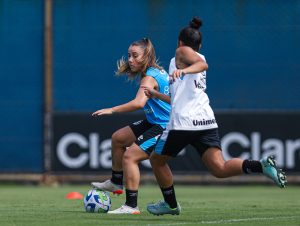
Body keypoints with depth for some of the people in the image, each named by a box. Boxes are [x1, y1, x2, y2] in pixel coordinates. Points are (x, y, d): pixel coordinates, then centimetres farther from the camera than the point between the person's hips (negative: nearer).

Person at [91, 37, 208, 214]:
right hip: (154, 122, 11)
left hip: (164, 127, -11)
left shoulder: (149, 78, -22)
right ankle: (116, 183, 36)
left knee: (130, 156, -17)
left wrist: (112, 110, -36)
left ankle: (131, 206, -14)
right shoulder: (157, 71, 8)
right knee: (118, 138, 20)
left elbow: (139, 103, -39)